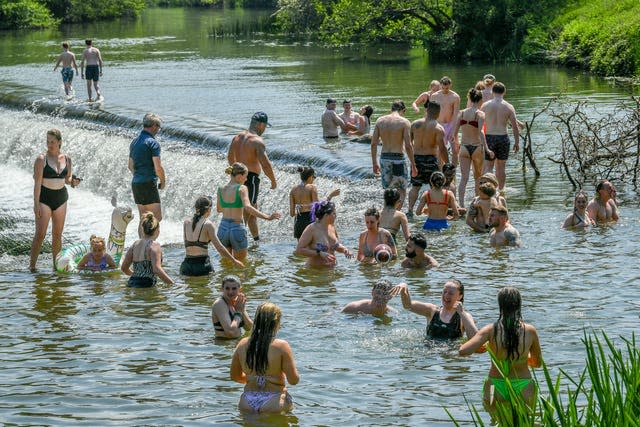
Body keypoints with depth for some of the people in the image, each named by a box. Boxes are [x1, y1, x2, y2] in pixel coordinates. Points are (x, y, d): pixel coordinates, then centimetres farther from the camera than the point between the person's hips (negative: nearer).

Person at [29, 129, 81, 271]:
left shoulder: (66, 159, 6)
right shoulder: (42, 159, -9)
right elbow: (37, 182, -12)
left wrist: (72, 181, -7)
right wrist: (36, 203, -17)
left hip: (61, 197, 5)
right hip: (44, 197, -5)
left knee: (57, 234, 8)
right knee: (40, 234, -10)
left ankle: (56, 265, 16)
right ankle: (32, 265, -4)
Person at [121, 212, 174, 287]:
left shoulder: (135, 244, 15)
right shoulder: (154, 245, -6)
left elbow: (124, 268, 19)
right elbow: (157, 270, -17)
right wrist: (172, 283, -11)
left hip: (132, 283, 7)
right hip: (145, 285, -7)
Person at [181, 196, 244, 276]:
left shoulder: (186, 222, 8)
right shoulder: (208, 224, -6)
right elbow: (219, 248, -7)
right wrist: (234, 260, 3)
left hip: (187, 264, 5)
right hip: (202, 264, -5)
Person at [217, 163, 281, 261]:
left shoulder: (221, 189, 5)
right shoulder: (241, 188, -10)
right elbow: (248, 207, -26)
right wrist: (267, 217, -29)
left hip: (223, 228, 5)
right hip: (237, 229, -4)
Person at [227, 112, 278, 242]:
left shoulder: (237, 137, 9)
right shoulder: (257, 141, -17)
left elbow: (230, 157, 22)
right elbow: (265, 164, -22)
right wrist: (273, 181, -10)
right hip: (251, 178, -9)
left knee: (254, 209, 23)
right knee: (247, 211, -3)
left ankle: (257, 238, 31)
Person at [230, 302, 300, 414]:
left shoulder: (243, 344, 5)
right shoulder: (281, 346, -9)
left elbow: (235, 376, 16)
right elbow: (293, 380, -5)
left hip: (247, 405, 4)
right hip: (274, 404, -4)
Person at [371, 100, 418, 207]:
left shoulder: (380, 121, 5)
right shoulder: (404, 122, -7)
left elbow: (373, 144, 4)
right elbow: (408, 146, -12)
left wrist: (374, 163, 12)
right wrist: (413, 164, -5)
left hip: (384, 158, 4)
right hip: (398, 158, -4)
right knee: (401, 190, 9)